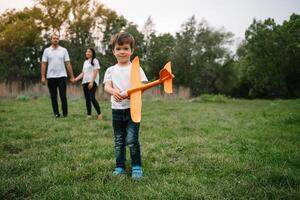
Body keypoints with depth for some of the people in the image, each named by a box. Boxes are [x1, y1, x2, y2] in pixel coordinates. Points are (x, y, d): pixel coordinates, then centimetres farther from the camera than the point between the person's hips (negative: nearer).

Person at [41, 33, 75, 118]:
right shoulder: (47, 50, 4)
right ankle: (56, 113, 14)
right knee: (53, 96, 5)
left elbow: (68, 64, 3)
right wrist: (43, 77, -6)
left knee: (63, 95, -4)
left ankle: (65, 113, 5)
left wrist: (72, 76, -1)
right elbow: (43, 64, 2)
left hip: (62, 76, -1)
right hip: (51, 77, 1)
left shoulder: (63, 50, 4)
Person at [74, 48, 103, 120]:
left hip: (92, 82, -7)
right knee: (87, 99, 5)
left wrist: (91, 82, -18)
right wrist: (76, 79, 8)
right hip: (85, 82, 8)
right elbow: (83, 73, 20)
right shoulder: (85, 62, 22)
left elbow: (95, 72, -8)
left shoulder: (95, 60, 0)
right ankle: (89, 115, 8)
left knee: (92, 98, -17)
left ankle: (99, 113, -8)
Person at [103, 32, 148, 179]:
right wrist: (113, 91, -29)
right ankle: (120, 167, 24)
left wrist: (129, 93, -28)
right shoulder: (111, 70, 8)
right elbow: (106, 86, -6)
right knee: (119, 141, 11)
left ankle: (136, 167, 8)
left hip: (132, 108, -3)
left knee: (132, 140, -7)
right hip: (117, 109, 3)